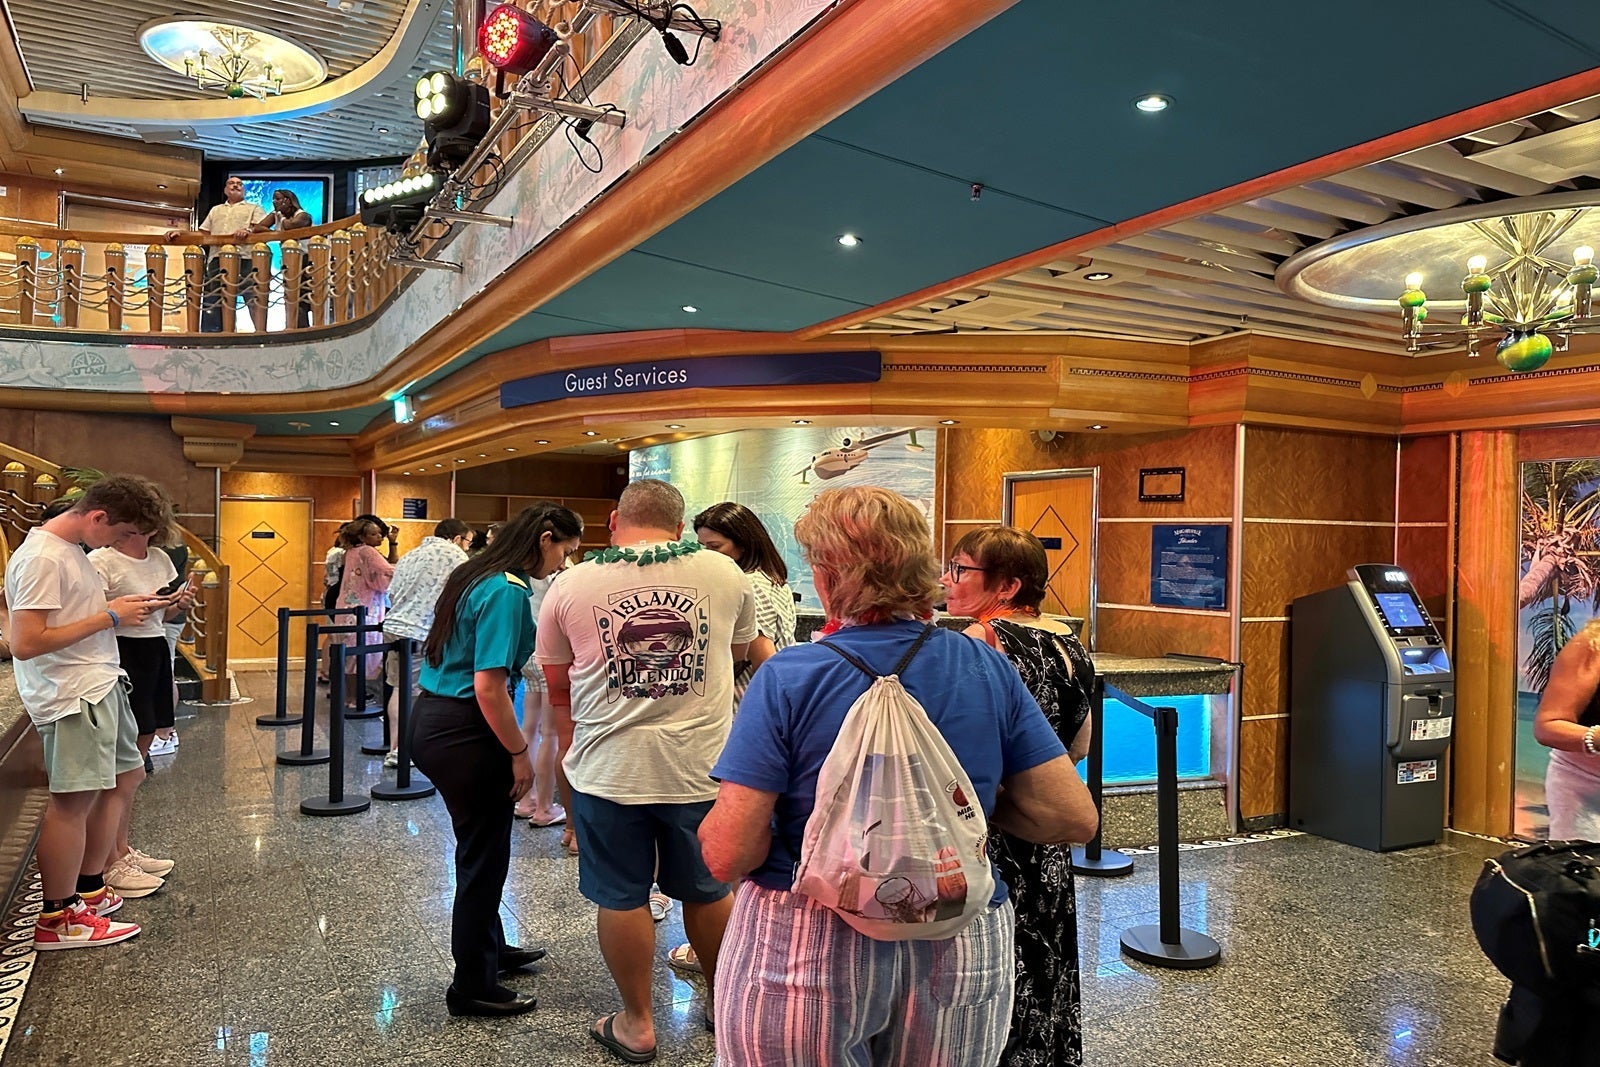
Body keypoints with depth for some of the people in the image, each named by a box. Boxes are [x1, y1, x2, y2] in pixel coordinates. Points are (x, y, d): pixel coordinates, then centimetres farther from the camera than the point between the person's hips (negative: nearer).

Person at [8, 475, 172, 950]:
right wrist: (109, 617, -19)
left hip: (100, 684, 11)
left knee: (125, 776, 19)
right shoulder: (41, 558, -18)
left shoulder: (69, 550, 13)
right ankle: (57, 920, 8)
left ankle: (88, 889, 31)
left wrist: (126, 607, 5)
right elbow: (25, 644, -23)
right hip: (73, 695, -11)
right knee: (73, 801, -5)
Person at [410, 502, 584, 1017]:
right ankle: (474, 988, 20)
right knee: (484, 855, 5)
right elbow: (488, 688, -25)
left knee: (480, 844, 23)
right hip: (463, 734, -10)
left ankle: (489, 949, 41)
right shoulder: (508, 592, -20)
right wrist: (519, 752, -14)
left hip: (432, 719, 10)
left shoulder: (477, 576, 10)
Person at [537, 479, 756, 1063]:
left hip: (607, 768, -1)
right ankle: (722, 1001, 38)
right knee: (709, 891, 19)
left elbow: (558, 689, 9)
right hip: (702, 767, 1)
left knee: (621, 899, 15)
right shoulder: (725, 574, -2)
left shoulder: (569, 585, -2)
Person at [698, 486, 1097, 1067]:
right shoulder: (989, 669, -6)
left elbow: (727, 855, -18)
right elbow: (1075, 818, -5)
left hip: (804, 951, -2)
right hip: (959, 952, 3)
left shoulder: (787, 678, -16)